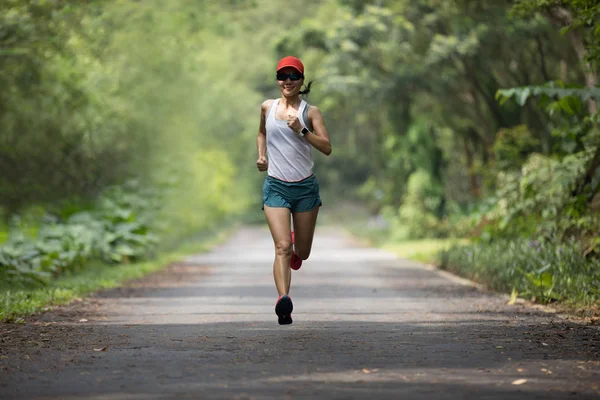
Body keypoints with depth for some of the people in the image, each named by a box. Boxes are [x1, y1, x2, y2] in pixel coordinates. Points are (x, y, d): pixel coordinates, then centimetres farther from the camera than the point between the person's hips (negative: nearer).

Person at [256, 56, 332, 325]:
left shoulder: (310, 112, 1)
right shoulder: (267, 107, 8)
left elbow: (327, 148, -8)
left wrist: (302, 131, -19)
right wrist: (261, 154, 10)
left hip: (305, 186, 0)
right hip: (275, 186, 0)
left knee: (302, 252, 12)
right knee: (282, 246, -19)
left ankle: (296, 247, 49)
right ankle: (283, 299, -31)